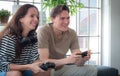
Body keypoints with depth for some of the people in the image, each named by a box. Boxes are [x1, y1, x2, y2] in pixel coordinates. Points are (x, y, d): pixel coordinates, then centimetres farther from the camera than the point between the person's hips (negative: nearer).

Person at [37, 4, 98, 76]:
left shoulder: (72, 33, -7)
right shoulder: (43, 31, -21)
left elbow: (77, 62, -9)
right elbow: (43, 61, -29)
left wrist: (83, 59, -33)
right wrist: (68, 60, -41)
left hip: (61, 68, 5)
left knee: (92, 70, -10)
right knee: (47, 70, -39)